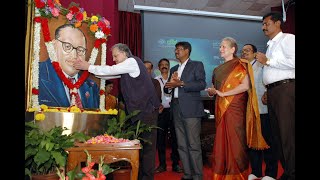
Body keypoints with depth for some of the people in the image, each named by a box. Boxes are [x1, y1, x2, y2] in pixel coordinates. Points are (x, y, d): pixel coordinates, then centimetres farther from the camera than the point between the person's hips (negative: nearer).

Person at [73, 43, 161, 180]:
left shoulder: (132, 61, -8)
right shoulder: (126, 68, 19)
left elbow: (111, 70, -14)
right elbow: (109, 74, 17)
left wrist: (89, 67, -6)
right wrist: (89, 68, 8)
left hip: (147, 108, -9)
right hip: (139, 110, 9)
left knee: (147, 144, -2)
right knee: (139, 143, 12)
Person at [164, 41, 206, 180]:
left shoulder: (197, 65, 5)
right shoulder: (173, 69, 22)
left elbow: (202, 84, -10)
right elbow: (167, 89, 20)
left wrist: (181, 83, -15)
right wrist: (170, 84, -3)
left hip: (191, 109, -6)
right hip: (177, 109, 6)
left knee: (193, 145, -6)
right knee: (181, 145, 8)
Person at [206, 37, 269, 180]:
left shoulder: (239, 65, 0)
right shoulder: (218, 69, 19)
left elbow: (245, 86, -14)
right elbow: (213, 90, 21)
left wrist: (223, 93, -14)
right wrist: (211, 91, -2)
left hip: (234, 108, -6)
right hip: (221, 109, 6)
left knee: (235, 142, -3)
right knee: (221, 142, 6)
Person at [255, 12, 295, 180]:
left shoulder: (287, 38, 0)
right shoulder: (270, 45, 25)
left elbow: (293, 61, -16)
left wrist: (267, 61, -9)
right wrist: (267, 91, 13)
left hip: (285, 89, -9)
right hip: (272, 91, 9)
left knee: (288, 132, -9)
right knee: (277, 132, 10)